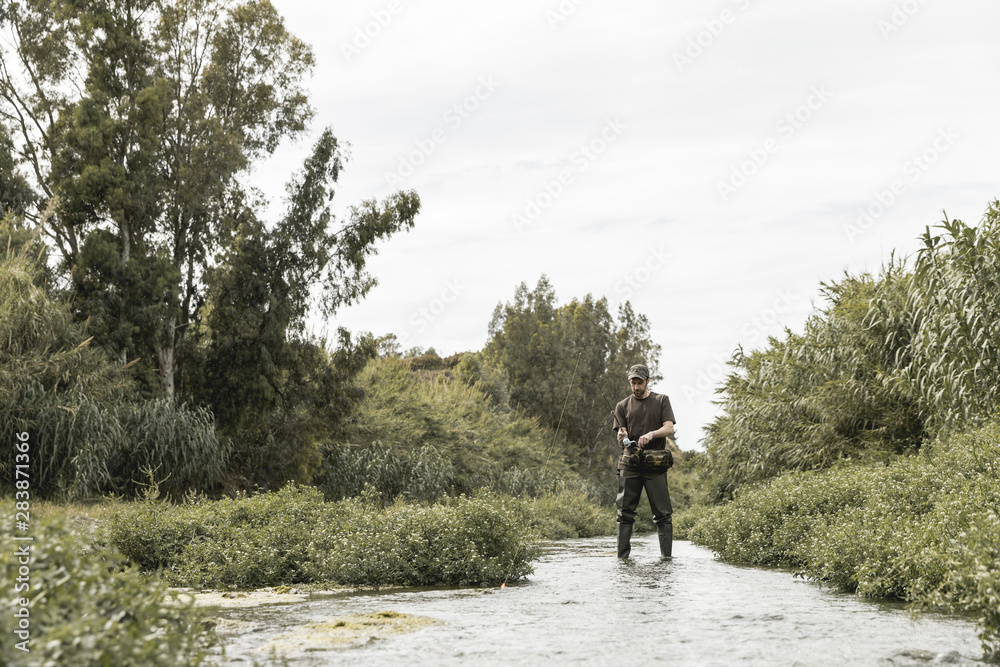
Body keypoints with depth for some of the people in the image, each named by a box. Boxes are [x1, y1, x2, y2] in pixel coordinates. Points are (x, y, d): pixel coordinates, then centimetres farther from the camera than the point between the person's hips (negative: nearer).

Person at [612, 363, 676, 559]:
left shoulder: (661, 401, 9)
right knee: (625, 512, 0)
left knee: (662, 513, -5)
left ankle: (666, 556, -2)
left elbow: (669, 428, -1)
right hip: (630, 463, 2)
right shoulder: (623, 406, 13)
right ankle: (623, 556, 3)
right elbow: (621, 433, 5)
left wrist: (651, 434, -20)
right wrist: (622, 437, -20)